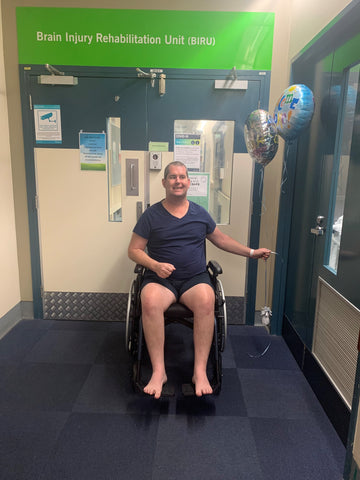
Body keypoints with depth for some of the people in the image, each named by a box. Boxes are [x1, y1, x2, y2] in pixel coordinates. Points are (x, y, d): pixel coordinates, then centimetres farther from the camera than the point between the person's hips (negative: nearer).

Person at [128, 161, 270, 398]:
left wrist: (251, 252, 21)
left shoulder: (200, 213, 12)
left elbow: (221, 239, 24)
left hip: (195, 278, 1)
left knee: (206, 300, -33)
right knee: (150, 301, -34)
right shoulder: (152, 214, 4)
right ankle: (159, 371, -23)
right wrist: (155, 265, -13)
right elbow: (134, 250, 4)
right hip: (160, 279, -1)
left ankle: (200, 371, -23)